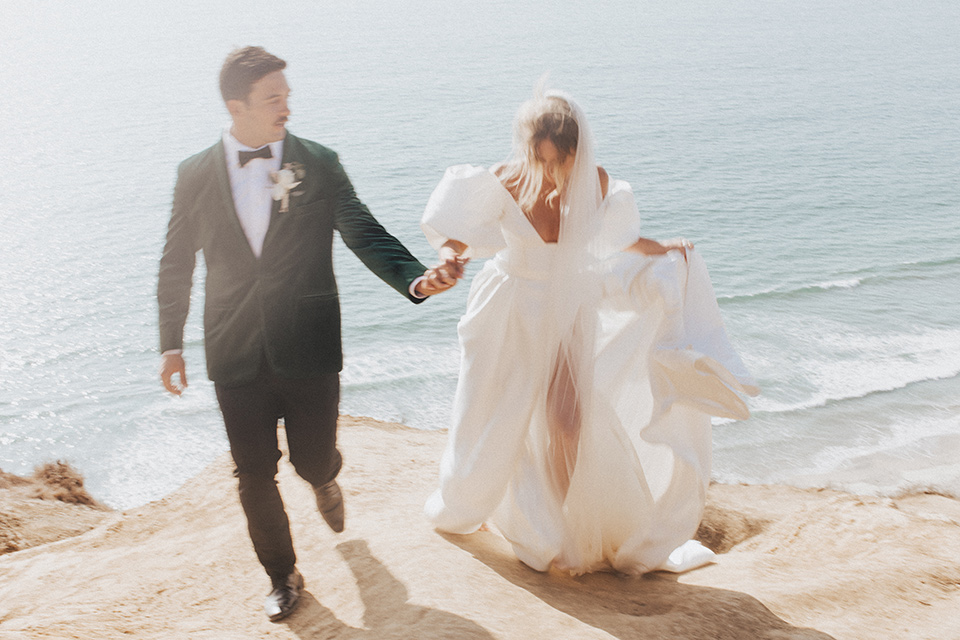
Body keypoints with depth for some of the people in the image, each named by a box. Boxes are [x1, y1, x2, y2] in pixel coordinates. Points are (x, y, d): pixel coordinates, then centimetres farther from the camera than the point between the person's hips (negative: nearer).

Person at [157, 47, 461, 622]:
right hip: (237, 356, 1)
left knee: (314, 461, 10)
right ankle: (283, 576, 32)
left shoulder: (319, 164, -3)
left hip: (308, 351, -1)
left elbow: (366, 235, -10)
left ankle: (326, 480, 51)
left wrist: (417, 278, -28)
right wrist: (172, 343, 8)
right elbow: (177, 265, 8)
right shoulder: (197, 174, 0)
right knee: (255, 476, 9)